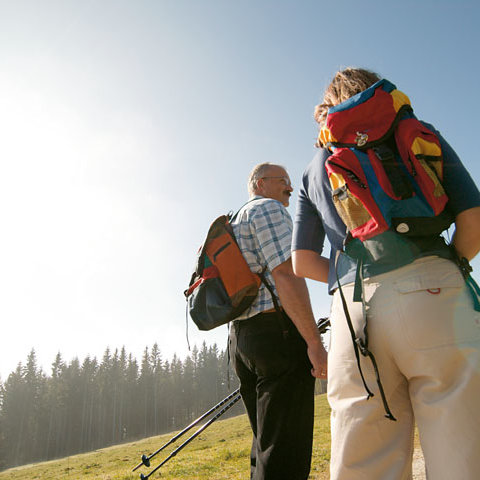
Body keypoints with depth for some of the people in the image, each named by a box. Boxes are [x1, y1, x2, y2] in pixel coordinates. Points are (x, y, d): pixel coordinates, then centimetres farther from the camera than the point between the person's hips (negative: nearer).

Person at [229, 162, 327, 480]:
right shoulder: (268, 208, -2)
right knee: (285, 453, -6)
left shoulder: (236, 223, 26)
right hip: (277, 331, -10)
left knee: (266, 444, 17)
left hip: (240, 337, 10)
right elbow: (286, 275, -17)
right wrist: (315, 342, -19)